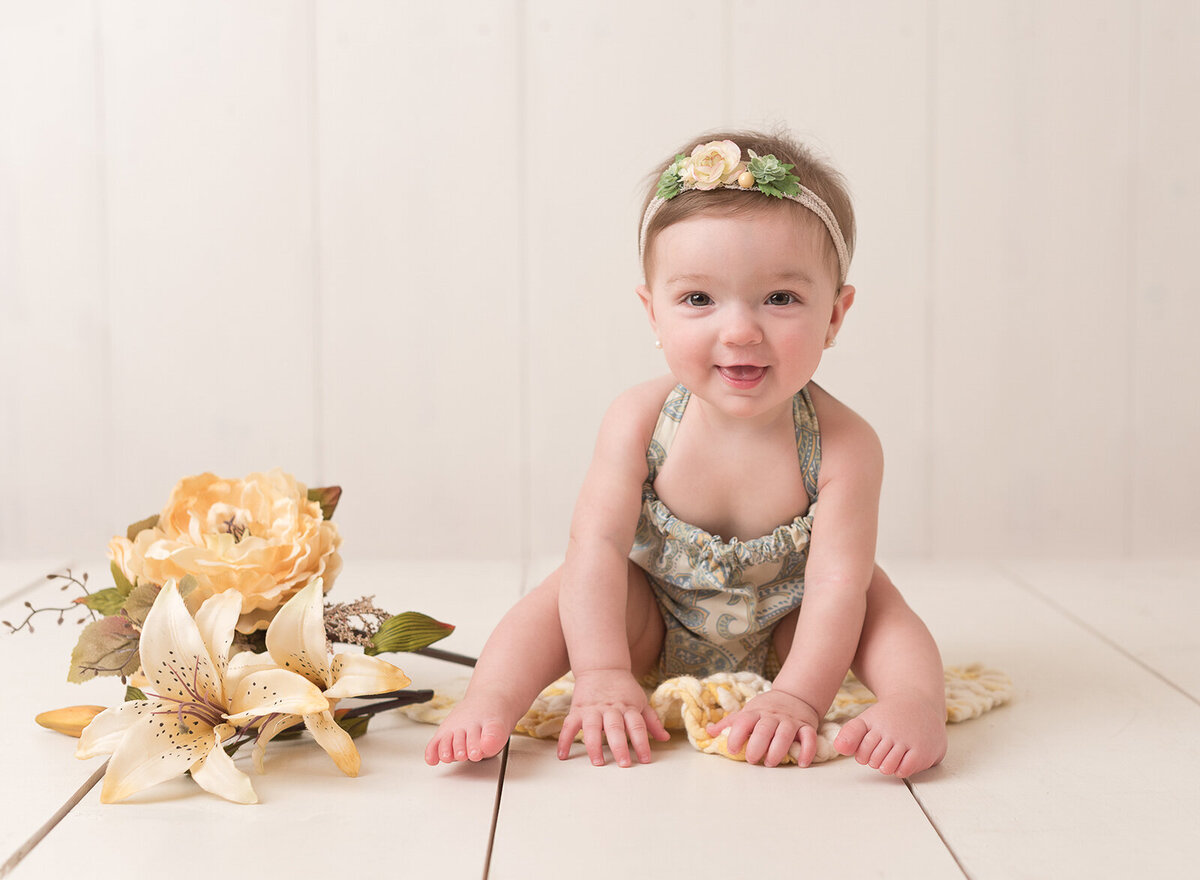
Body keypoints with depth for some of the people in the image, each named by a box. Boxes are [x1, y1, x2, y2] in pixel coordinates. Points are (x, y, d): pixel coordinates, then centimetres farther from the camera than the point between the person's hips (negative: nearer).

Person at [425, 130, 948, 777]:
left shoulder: (842, 444, -28)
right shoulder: (639, 420, -24)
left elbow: (836, 584, -31)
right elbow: (599, 543, -27)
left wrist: (798, 699, -42)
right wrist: (603, 677, -37)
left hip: (783, 640, 0)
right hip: (656, 632, 0)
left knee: (870, 587, -22)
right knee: (575, 585, -23)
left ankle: (916, 702, -23)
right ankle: (490, 703, -25)